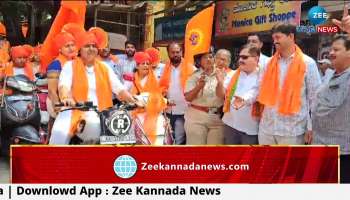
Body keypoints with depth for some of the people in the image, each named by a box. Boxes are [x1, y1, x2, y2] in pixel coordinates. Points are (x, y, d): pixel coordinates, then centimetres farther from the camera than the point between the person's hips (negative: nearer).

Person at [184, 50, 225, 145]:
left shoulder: (220, 75, 5)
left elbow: (222, 96, -1)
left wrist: (220, 82, -16)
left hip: (217, 117, 1)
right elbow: (188, 98, -6)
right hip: (196, 117, -1)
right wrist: (199, 86, -20)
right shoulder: (194, 76, 1)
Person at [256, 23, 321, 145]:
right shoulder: (269, 63, 9)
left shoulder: (307, 63, -2)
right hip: (266, 128, 4)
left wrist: (311, 127, -5)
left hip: (293, 130, -4)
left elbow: (315, 98, -2)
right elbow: (260, 90, 9)